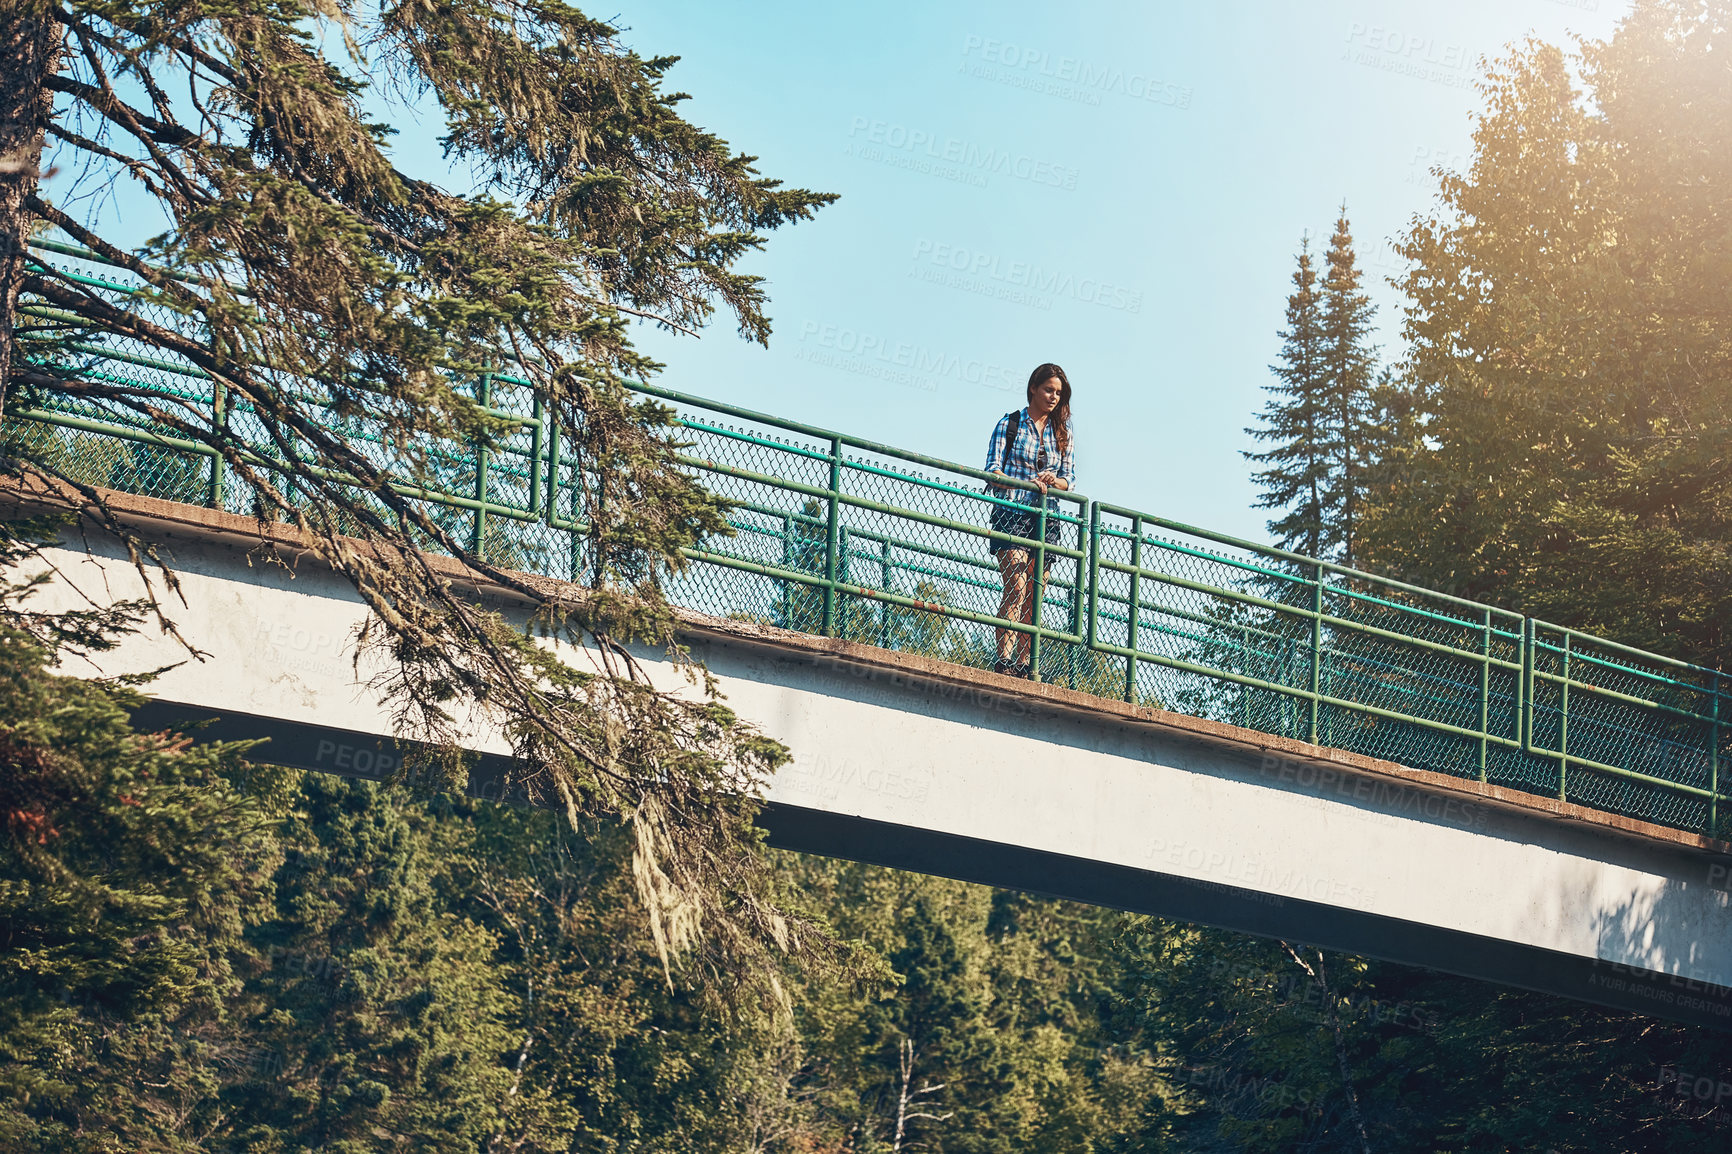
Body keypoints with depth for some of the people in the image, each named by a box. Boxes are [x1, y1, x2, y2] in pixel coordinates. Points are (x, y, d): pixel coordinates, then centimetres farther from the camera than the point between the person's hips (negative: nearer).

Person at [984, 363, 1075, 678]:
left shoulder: (1064, 434, 17)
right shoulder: (1009, 424, 5)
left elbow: (1070, 478, 11)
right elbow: (992, 471, -2)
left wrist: (1053, 482, -13)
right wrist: (1026, 484, -20)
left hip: (1045, 521, 4)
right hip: (1011, 514, -4)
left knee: (1034, 595, 0)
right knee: (1016, 587, -18)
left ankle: (1024, 665, 1)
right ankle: (1004, 661, -22)